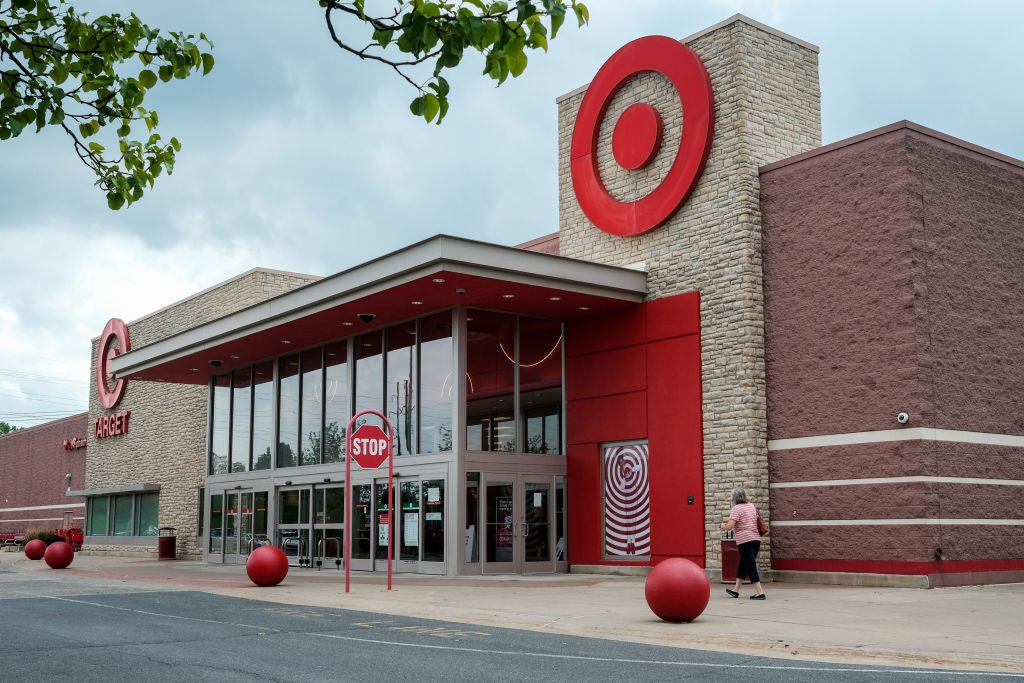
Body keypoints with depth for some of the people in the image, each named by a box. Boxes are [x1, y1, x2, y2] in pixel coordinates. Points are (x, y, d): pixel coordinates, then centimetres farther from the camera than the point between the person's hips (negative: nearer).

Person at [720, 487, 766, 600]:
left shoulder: (736, 509, -9)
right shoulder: (752, 506, 14)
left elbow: (730, 526, -18)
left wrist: (723, 526, 3)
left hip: (744, 540, -8)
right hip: (756, 538, 8)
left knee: (750, 566, -5)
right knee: (743, 565, 17)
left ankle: (759, 592, -10)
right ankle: (735, 590, 27)